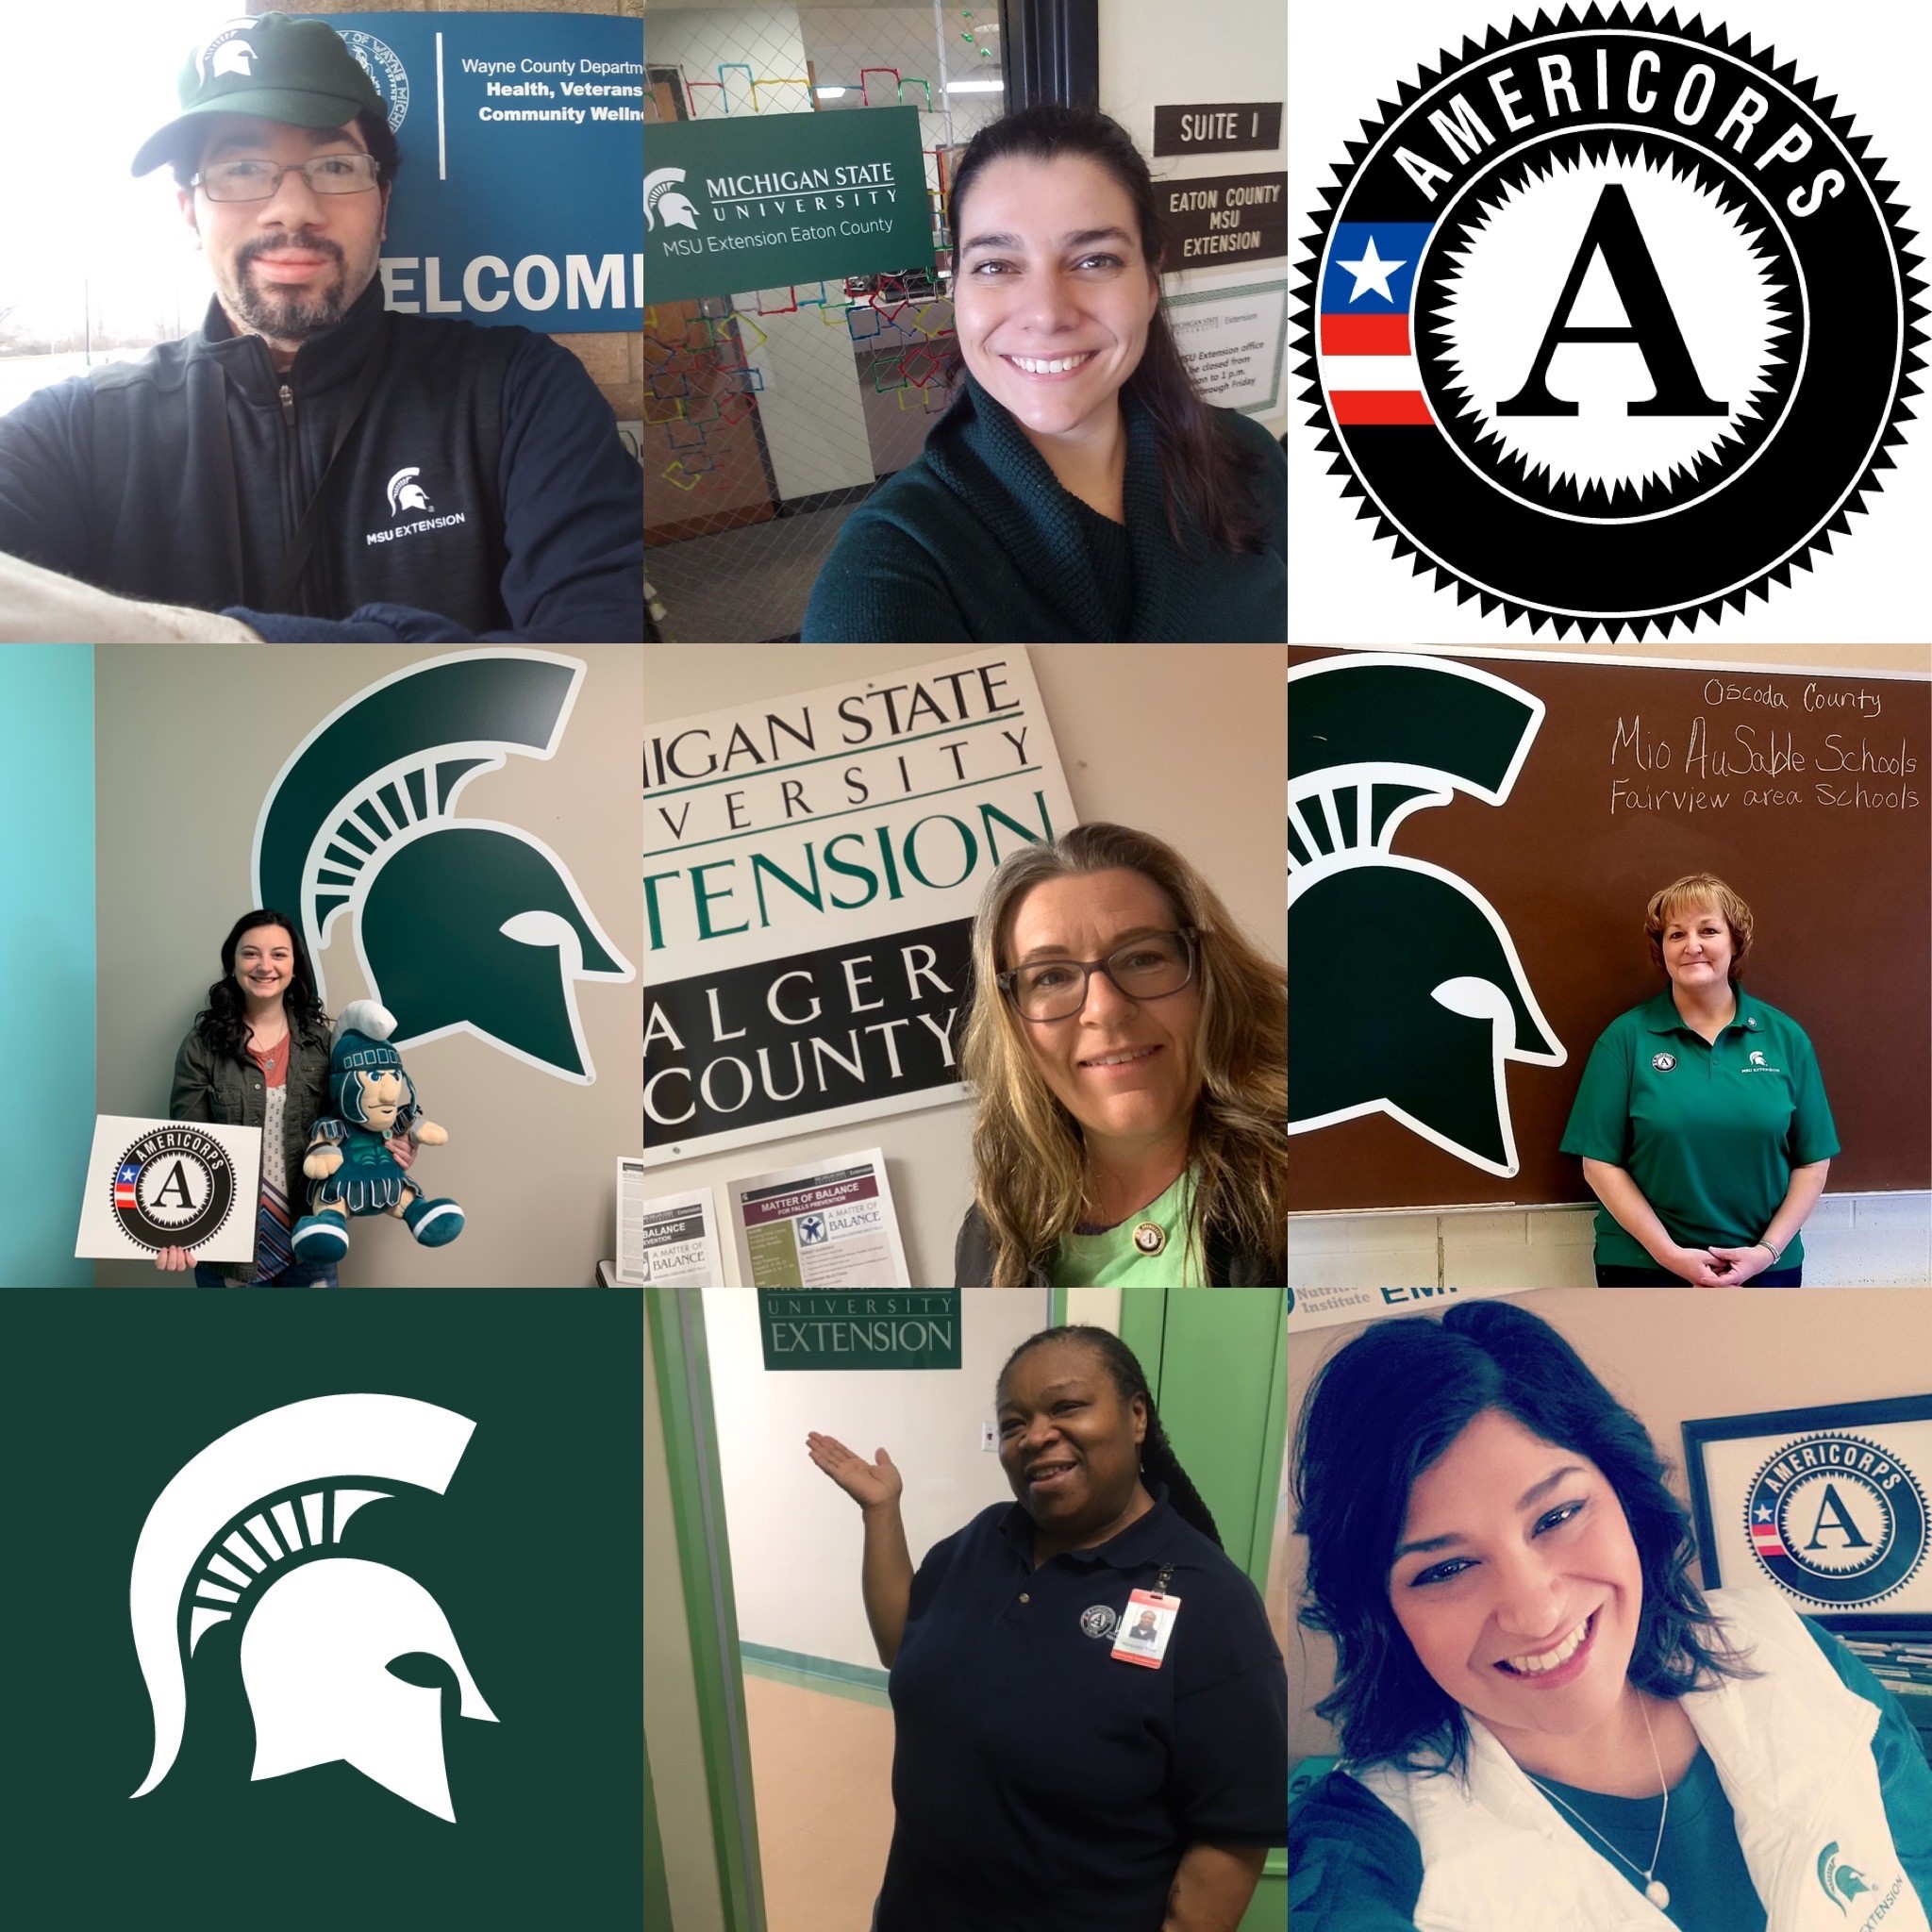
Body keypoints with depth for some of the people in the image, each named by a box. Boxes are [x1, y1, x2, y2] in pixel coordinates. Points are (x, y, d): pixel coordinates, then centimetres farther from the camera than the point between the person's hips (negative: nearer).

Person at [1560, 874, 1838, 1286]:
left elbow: (1813, 1162, 3)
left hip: (1765, 1267, 2)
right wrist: (1669, 1252, -14)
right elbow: (1600, 1163, -6)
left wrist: (1768, 1250, -9)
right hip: (1645, 1267, -2)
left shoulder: (1785, 1036, 2)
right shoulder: (1626, 1037, -4)